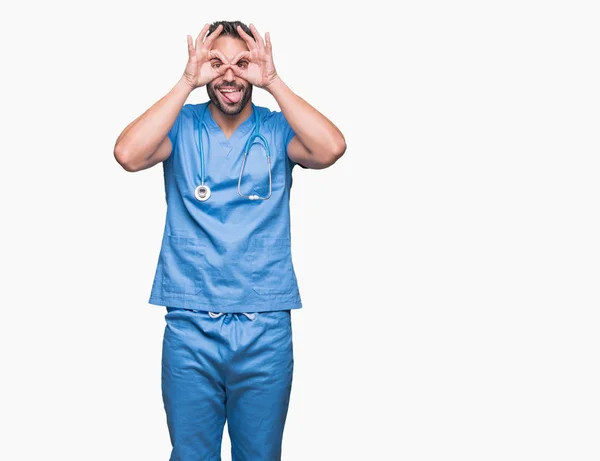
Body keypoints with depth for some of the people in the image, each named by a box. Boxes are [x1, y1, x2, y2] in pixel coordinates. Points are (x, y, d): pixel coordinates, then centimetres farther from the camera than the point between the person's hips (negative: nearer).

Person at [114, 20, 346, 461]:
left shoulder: (277, 129, 1)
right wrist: (187, 82, -16)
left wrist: (273, 81, -17)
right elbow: (128, 154, -18)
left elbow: (332, 148, -19)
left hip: (266, 329, 0)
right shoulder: (182, 126, 2)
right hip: (190, 327, 0)